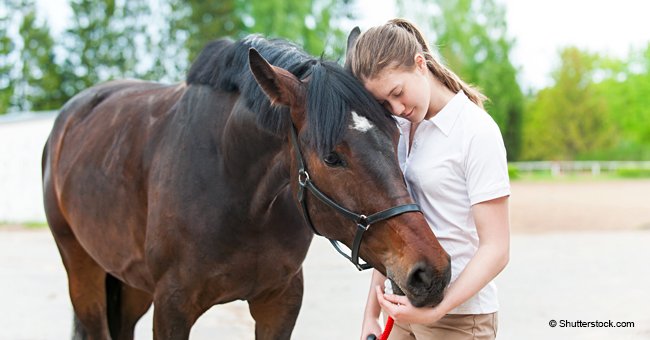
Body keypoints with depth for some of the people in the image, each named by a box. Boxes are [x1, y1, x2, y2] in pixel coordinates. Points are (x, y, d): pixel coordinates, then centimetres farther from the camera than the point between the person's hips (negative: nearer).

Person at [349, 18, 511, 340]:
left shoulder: (477, 131, -13)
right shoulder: (398, 129, 6)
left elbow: (496, 249, -15)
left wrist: (437, 310, -24)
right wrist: (371, 314, 6)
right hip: (403, 306, 6)